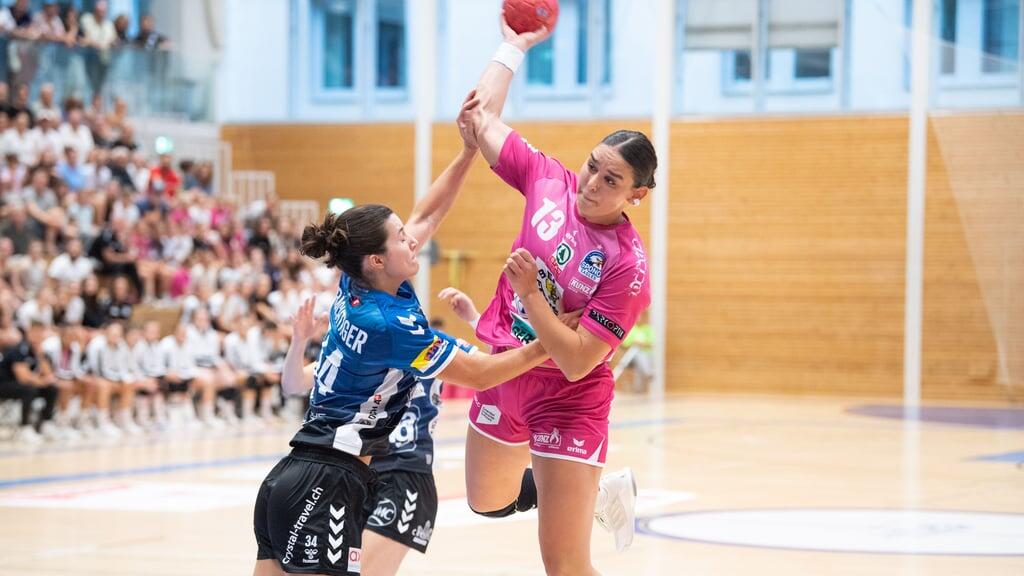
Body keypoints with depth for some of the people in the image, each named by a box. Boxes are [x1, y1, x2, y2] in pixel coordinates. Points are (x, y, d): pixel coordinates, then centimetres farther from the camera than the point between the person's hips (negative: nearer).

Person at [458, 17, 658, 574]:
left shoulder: (627, 265, -24)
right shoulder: (549, 180, -9)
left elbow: (576, 361, -27)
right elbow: (484, 117, 4)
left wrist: (529, 291, -29)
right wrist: (514, 46, 7)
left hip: (566, 403, -7)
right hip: (504, 376, 7)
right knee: (488, 501, 28)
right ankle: (601, 493, 47)